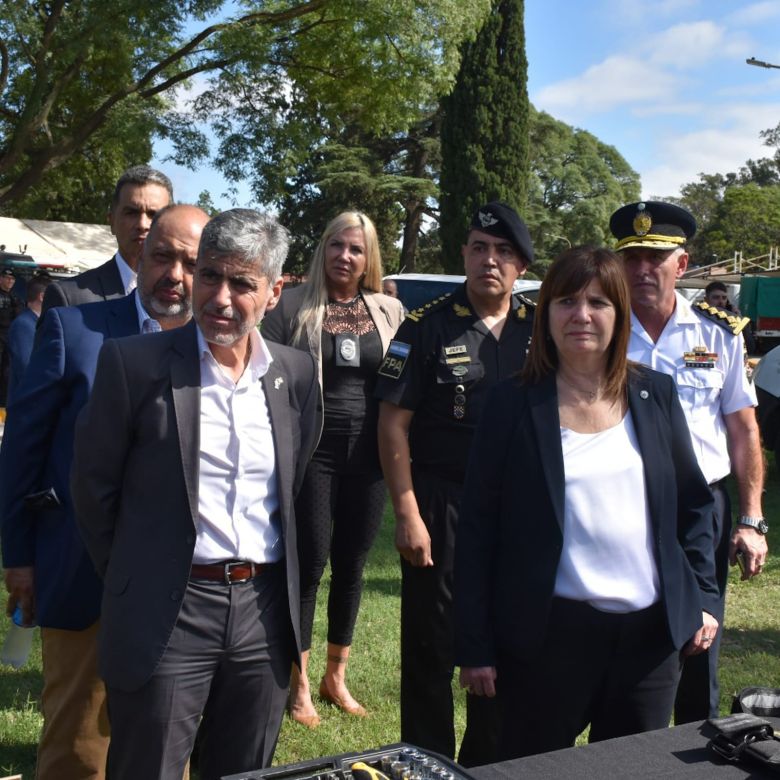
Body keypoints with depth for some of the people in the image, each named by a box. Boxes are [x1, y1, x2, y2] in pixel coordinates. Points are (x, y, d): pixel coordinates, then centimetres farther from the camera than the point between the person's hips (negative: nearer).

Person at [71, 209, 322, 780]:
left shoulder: (297, 373, 4)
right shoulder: (135, 362, -8)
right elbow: (95, 487, -1)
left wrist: (279, 588, 13)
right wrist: (133, 581, 5)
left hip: (265, 608, 4)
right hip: (168, 610, -3)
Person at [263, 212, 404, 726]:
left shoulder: (390, 312, 8)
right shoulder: (293, 306, 0)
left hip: (368, 454, 3)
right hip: (312, 450, -3)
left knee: (352, 566, 12)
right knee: (310, 564, 1)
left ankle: (336, 677, 29)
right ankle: (300, 685, 18)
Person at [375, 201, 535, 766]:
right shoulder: (428, 327, -6)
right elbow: (394, 424, -7)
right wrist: (408, 514, -13)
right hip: (440, 508, -3)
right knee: (431, 645, 7)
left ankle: (487, 764, 32)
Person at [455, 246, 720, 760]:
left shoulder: (656, 395, 5)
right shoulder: (514, 404, -5)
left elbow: (693, 501, 12)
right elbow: (478, 527, -4)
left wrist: (703, 597, 5)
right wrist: (475, 646, -5)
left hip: (652, 632, 3)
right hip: (548, 635, -3)